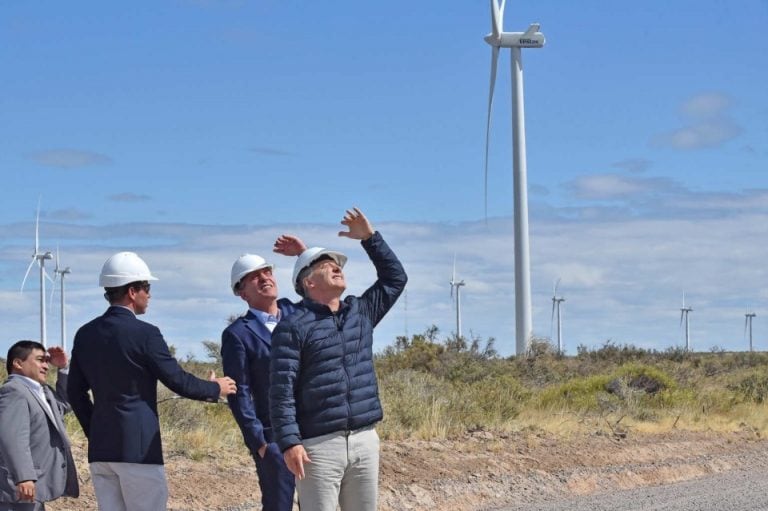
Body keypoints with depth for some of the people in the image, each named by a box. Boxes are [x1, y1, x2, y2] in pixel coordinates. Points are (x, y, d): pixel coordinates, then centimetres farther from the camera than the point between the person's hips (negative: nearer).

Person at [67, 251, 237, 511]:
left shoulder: (85, 334, 9)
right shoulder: (144, 333, -11)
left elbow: (75, 392, 14)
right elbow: (178, 381, -6)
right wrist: (215, 389, 11)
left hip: (100, 449, 6)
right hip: (138, 448, -6)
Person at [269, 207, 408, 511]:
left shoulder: (361, 312, 15)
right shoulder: (293, 327, -5)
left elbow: (395, 278, 24)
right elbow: (282, 390, -10)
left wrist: (369, 238, 16)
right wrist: (289, 443, -18)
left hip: (365, 440, 6)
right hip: (318, 445, -6)